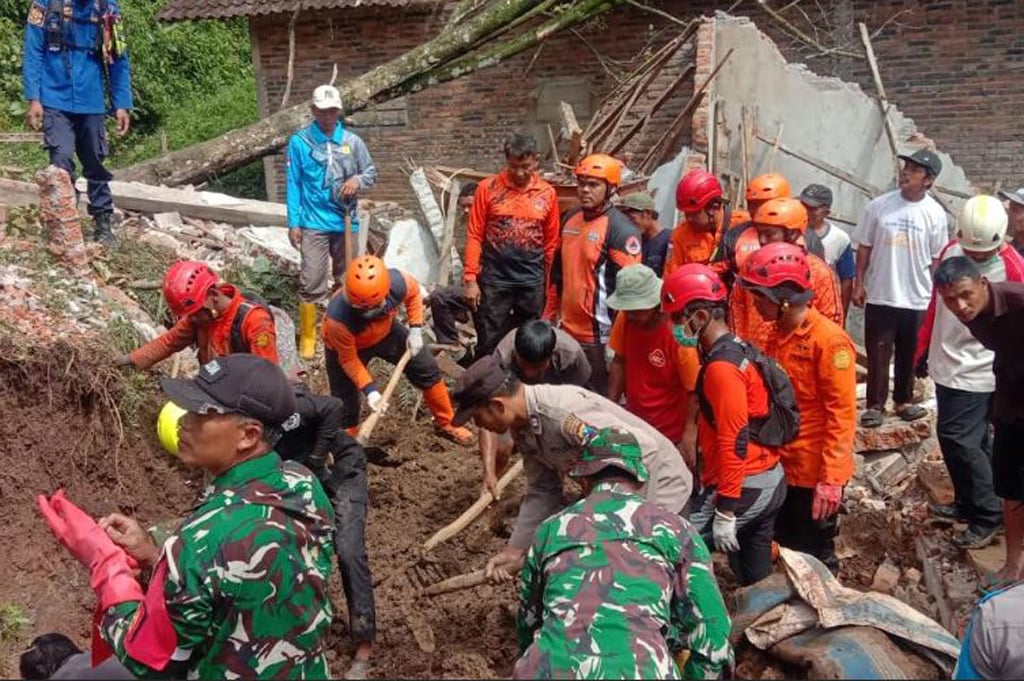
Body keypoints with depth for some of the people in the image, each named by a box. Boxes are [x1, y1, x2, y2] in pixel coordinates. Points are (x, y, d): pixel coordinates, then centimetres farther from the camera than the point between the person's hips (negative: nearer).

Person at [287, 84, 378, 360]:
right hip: (314, 223, -3)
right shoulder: (299, 142, -5)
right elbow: (293, 184, -3)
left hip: (346, 221, 4)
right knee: (311, 282, -8)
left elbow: (372, 172, 11)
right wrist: (293, 223, -6)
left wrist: (358, 180, -13)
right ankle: (307, 337, 4)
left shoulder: (353, 141, 2)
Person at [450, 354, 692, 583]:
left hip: (659, 485, -9)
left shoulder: (562, 411, -35)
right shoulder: (522, 427, -5)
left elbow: (644, 449, -36)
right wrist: (515, 551, 0)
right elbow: (542, 492, 3)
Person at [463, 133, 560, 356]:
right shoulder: (488, 188, -3)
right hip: (494, 279, -2)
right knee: (489, 344, 5)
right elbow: (474, 236, -3)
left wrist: (548, 283, 6)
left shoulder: (547, 194, 2)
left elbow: (551, 242, 6)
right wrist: (470, 279, -8)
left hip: (532, 282, 2)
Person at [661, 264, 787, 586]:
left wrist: (725, 511, -21)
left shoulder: (722, 367, -19)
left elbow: (734, 441, -22)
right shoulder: (737, 351, 10)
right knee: (756, 576, 19)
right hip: (770, 481, 10)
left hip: (744, 487, -10)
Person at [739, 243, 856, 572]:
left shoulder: (829, 340, -18)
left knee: (814, 559, 10)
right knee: (783, 552, 20)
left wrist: (831, 478, -22)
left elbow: (842, 414, -20)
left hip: (814, 472, -7)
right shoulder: (777, 334, 6)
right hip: (781, 466, 7)